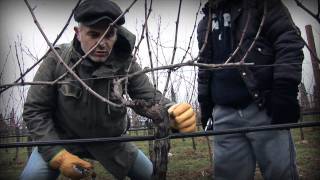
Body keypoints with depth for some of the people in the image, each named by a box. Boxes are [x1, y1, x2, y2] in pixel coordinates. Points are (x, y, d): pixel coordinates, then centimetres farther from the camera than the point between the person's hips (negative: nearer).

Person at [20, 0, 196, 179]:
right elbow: (35, 110, -13)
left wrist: (173, 112, -43)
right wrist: (57, 154, -23)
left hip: (110, 140, 2)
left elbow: (150, 98, -18)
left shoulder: (125, 64, -17)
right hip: (62, 138, -1)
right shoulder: (56, 60, -19)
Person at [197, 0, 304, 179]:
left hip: (263, 108, -4)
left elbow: (288, 42, -4)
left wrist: (285, 90, -15)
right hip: (225, 114, 4)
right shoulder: (206, 23, 22)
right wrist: (205, 104, 20)